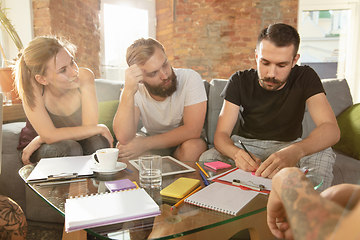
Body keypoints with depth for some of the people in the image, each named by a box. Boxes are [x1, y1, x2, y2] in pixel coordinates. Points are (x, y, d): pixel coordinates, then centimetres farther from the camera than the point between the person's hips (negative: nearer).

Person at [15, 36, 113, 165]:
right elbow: (49, 135, -31)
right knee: (68, 148, -33)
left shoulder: (84, 77, -21)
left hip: (76, 142, 2)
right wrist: (100, 129, -27)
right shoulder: (32, 87, -25)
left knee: (98, 142, -29)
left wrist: (40, 140, -23)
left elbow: (89, 127, -25)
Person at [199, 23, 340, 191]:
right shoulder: (239, 81, -13)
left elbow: (331, 129, -27)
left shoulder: (305, 78, -14)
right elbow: (221, 134, -18)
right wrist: (237, 153, -44)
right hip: (246, 144, 1)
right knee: (207, 158, -28)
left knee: (324, 156, -31)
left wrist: (295, 151, -50)